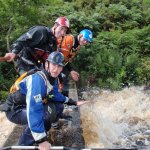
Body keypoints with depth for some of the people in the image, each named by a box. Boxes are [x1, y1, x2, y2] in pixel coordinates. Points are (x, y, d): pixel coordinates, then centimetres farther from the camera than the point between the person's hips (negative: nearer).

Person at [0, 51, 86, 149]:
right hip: (15, 110, -9)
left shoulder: (53, 78, -4)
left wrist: (73, 102, 10)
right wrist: (41, 140, -42)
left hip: (26, 106, 9)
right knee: (45, 113, -32)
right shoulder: (37, 79, -32)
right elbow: (34, 110, -40)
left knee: (58, 106, 3)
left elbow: (55, 95, 16)